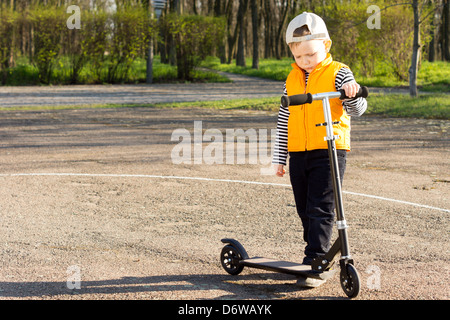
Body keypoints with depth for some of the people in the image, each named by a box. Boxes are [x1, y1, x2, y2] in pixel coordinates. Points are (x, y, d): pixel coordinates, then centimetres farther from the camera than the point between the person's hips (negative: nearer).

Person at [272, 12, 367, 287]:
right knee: (305, 210, 11)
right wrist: (279, 158, 15)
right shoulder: (292, 80, 12)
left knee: (320, 209, -9)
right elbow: (283, 121, 16)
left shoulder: (338, 73, -3)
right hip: (298, 154, 6)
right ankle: (323, 255, 25)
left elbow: (357, 110, -7)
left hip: (330, 151, -6)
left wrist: (353, 94, -30)